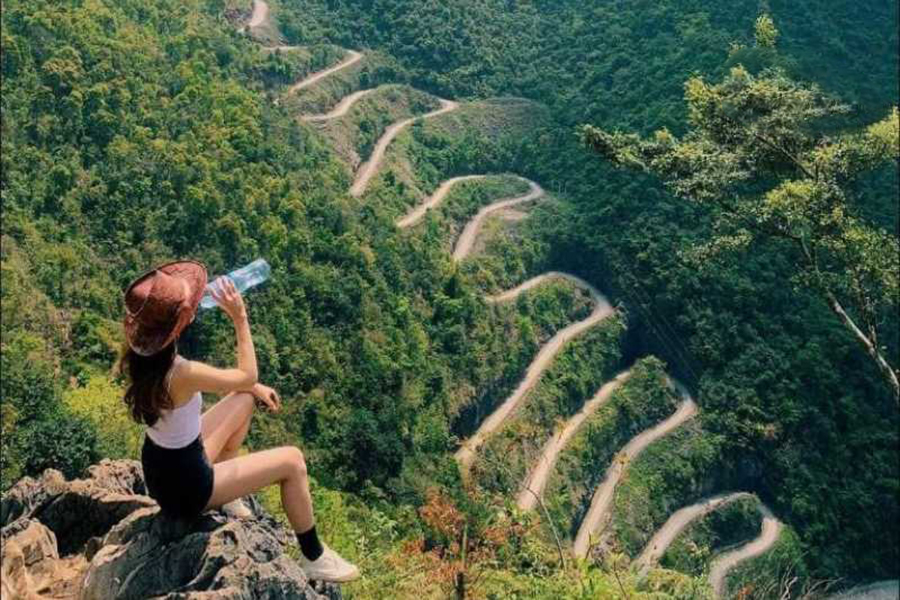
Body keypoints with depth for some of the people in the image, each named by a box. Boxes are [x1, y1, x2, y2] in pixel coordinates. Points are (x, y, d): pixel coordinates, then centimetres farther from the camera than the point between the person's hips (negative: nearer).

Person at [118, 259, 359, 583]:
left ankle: (225, 495, 29)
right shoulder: (181, 374, -36)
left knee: (247, 398, 18)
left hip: (162, 465, 8)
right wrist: (240, 318, -15)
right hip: (185, 486, -8)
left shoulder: (139, 348, -11)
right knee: (292, 460, -2)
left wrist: (253, 388, 9)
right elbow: (247, 375, -18)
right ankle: (313, 557, 17)